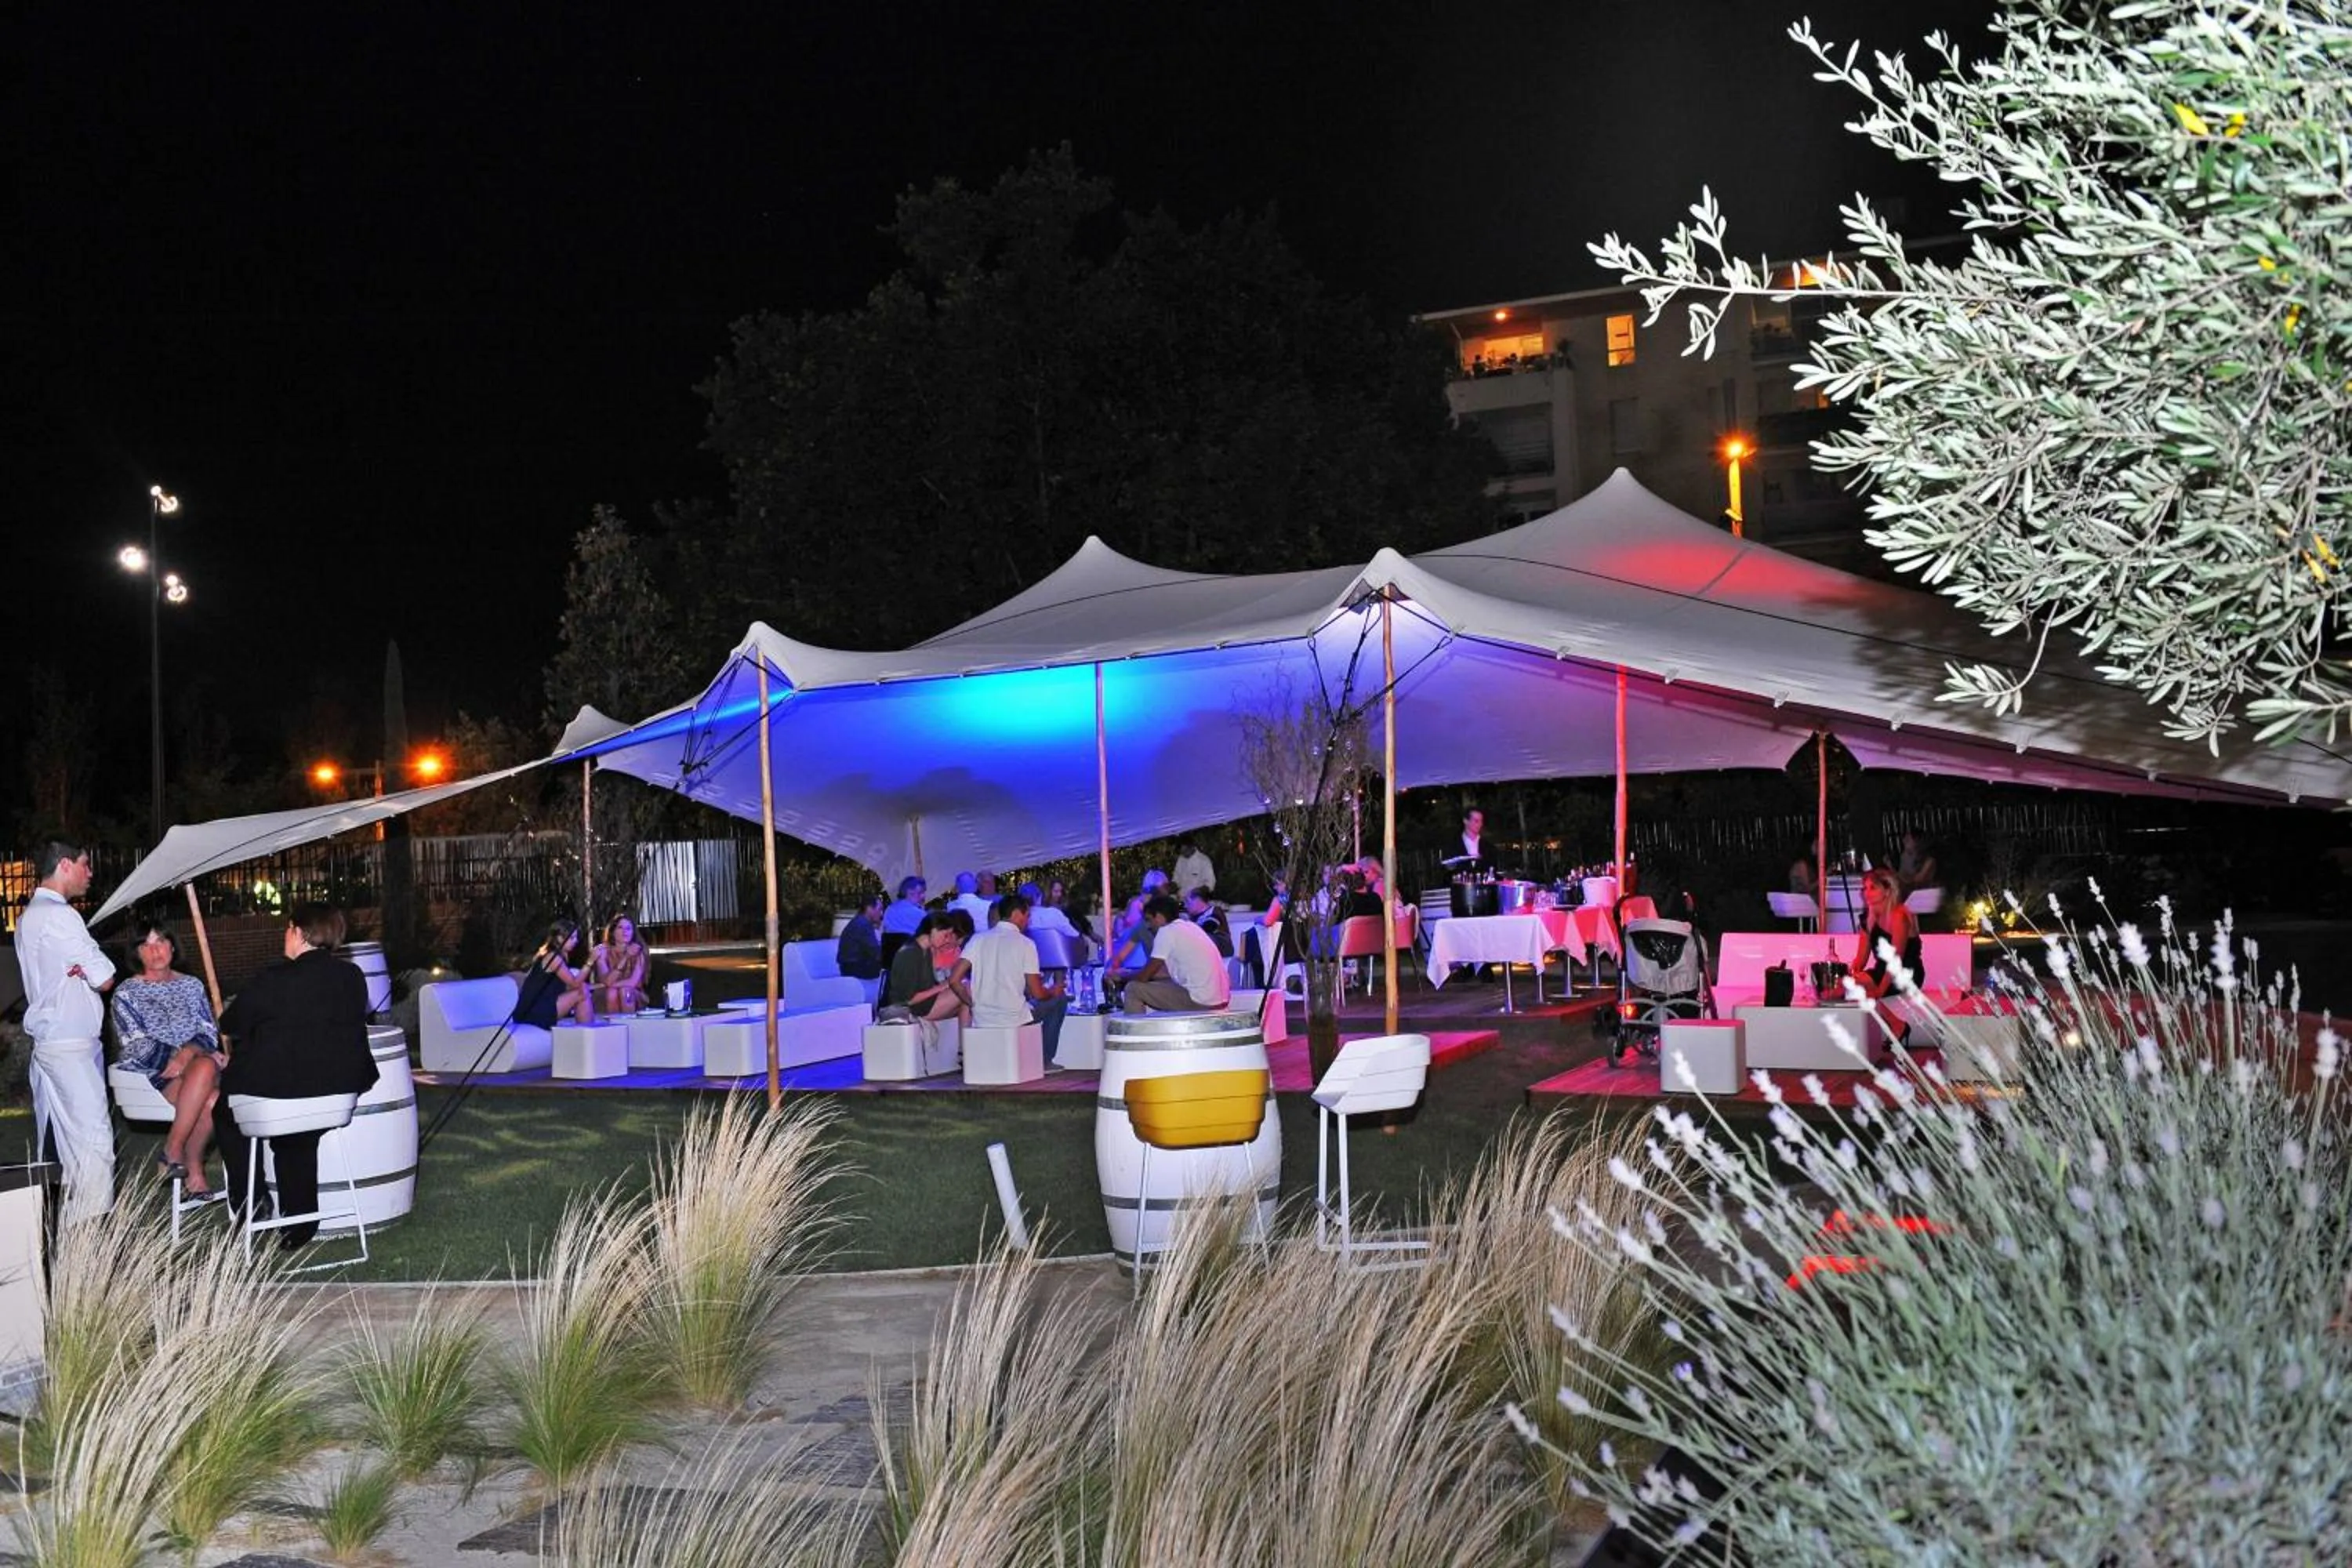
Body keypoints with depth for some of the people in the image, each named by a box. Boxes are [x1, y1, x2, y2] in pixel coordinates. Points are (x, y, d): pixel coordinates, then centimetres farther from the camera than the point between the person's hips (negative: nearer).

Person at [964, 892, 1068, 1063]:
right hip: (1013, 1020, -5)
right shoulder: (1025, 944, -7)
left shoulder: (978, 939, 4)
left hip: (980, 1021, 5)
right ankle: (1044, 1060, 20)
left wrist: (972, 1004, 13)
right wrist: (1053, 991, 16)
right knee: (1060, 998, 19)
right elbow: (1038, 994, -7)